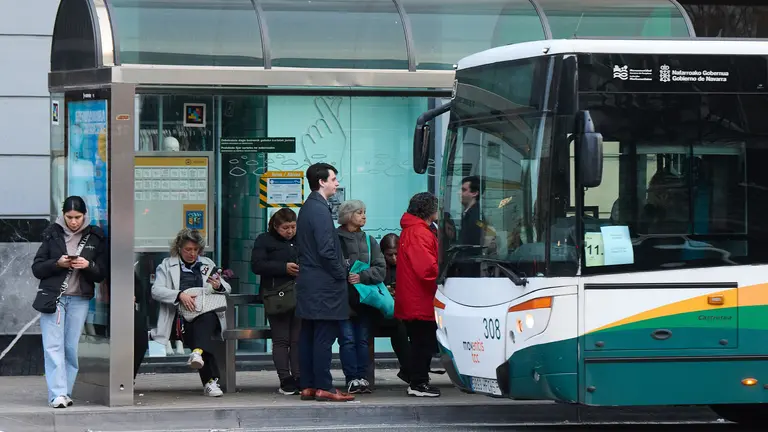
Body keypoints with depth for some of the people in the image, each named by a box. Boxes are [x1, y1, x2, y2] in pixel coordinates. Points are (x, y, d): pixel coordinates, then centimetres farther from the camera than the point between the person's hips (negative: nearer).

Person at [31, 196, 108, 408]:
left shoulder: (95, 237, 6)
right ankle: (57, 394, -14)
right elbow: (37, 268, 4)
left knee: (72, 347, 0)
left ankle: (66, 393, 6)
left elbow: (102, 274, 6)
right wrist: (57, 264, -14)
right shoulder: (52, 234, 5)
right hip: (53, 297, -1)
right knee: (53, 346, -10)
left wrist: (88, 265, -14)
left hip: (79, 300, 1)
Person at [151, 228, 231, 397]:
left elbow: (227, 289, 23)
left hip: (208, 314, 2)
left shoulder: (207, 264, 25)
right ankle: (211, 380, -41)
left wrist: (219, 286, -3)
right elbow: (156, 291, 0)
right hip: (181, 316, -2)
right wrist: (180, 295, -17)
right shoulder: (167, 265, 15)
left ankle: (198, 352, -62)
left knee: (205, 320, -36)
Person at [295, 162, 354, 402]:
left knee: (309, 336, 9)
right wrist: (341, 274, -8)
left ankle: (308, 386, 12)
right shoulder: (320, 209, -16)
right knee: (324, 336, -7)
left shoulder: (307, 208, 15)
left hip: (308, 283, 10)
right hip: (324, 284, -10)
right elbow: (326, 250, -21)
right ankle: (323, 387, -7)